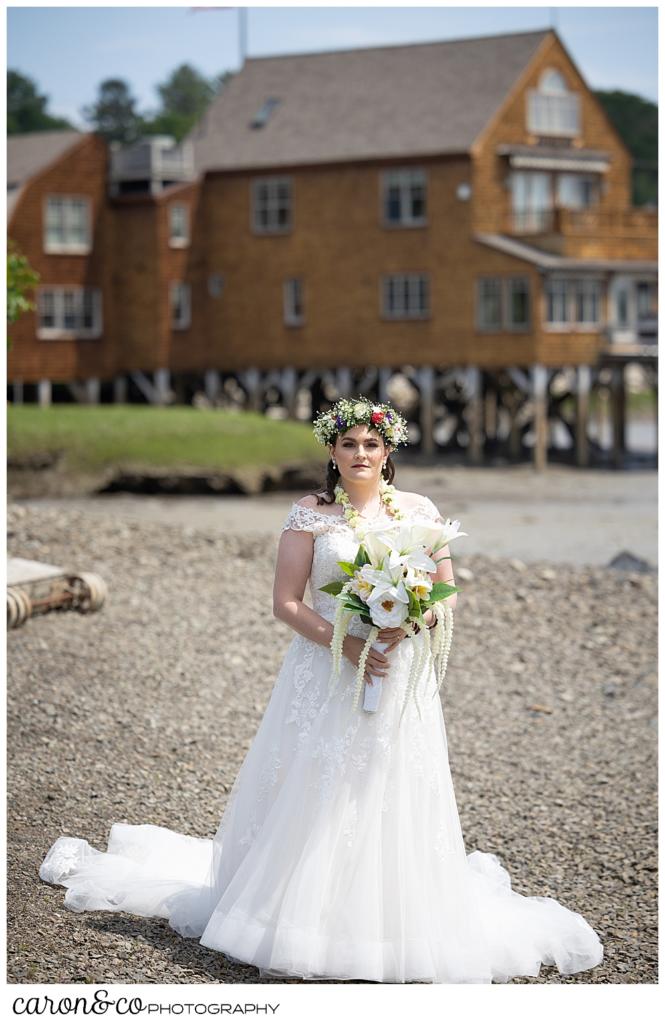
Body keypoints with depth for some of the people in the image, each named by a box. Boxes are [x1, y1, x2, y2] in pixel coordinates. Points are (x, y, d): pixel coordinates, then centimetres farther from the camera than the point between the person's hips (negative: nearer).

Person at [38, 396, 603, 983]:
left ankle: (395, 922, 16)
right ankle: (306, 916, 12)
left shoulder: (419, 512, 5)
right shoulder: (311, 514, 0)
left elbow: (447, 594, 7)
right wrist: (345, 643, -17)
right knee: (313, 802, -1)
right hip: (325, 677, -2)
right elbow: (286, 603, -4)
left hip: (398, 673, 2)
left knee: (394, 802, 2)